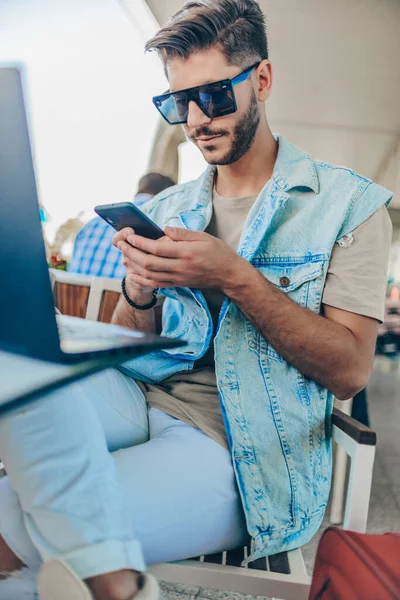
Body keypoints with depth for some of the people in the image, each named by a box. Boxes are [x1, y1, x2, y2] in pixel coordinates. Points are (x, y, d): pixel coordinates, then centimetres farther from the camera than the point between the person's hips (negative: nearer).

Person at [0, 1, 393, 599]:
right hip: (143, 397, 6)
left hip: (234, 445, -5)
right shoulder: (165, 209, 13)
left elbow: (350, 370, -7)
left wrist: (235, 278, -19)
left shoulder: (348, 202, 1)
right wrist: (138, 292, -12)